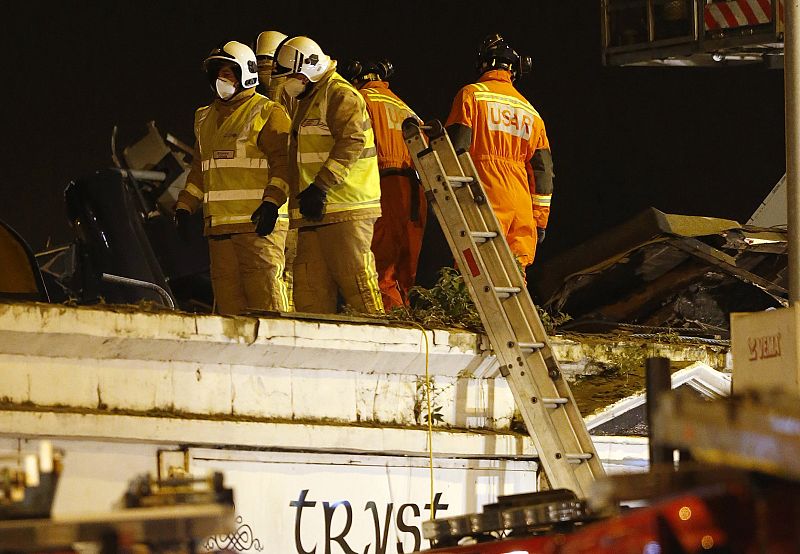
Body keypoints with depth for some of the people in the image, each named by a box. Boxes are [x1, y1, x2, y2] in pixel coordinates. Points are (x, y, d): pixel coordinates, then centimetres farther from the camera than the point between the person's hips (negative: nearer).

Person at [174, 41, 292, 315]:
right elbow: (200, 170, 29)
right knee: (227, 294, 3)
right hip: (219, 226, 7)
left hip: (257, 223, -7)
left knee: (264, 292, -13)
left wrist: (272, 202, -21)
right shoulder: (206, 119, 23)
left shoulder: (267, 112, 0)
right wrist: (184, 206, 18)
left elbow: (283, 161, -9)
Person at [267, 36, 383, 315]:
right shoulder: (306, 101, 26)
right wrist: (273, 199, 22)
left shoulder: (340, 95, -6)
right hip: (314, 214, 10)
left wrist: (321, 187, -24)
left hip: (345, 210, -10)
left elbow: (352, 142, -20)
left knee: (356, 283, -12)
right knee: (309, 293, 5)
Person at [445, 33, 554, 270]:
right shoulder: (530, 112, 21)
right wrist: (540, 220, 23)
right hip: (522, 204, 5)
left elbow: (456, 147, -5)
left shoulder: (471, 95, 4)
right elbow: (543, 170, 20)